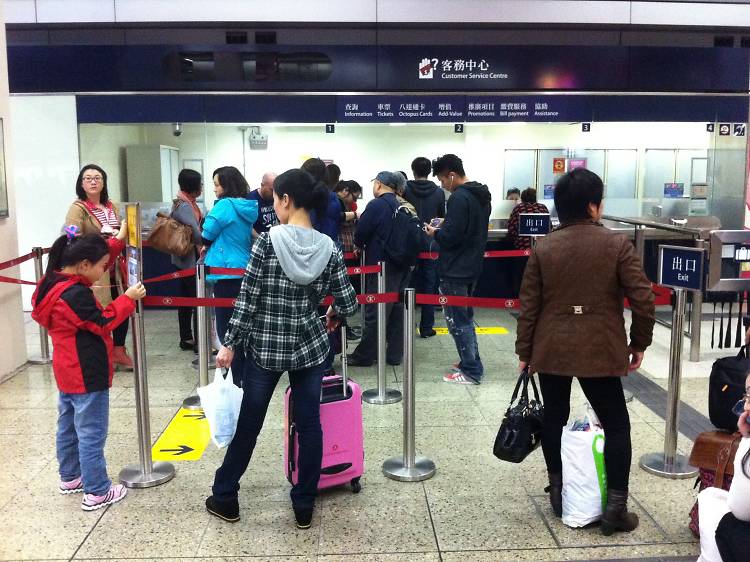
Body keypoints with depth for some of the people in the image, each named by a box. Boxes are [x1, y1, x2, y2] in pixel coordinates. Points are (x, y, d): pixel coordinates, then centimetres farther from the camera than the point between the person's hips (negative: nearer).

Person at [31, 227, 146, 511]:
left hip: (67, 372, 10)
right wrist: (128, 298, -11)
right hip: (87, 377, -10)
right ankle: (96, 492, 9)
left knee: (68, 426, 22)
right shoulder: (76, 294, -27)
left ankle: (70, 477, 37)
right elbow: (104, 322, -19)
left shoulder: (55, 281, 3)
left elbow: (99, 261, 12)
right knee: (91, 434, 0)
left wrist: (118, 240, 6)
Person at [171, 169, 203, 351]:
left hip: (185, 260, 10)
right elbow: (196, 235, -26)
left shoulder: (185, 203, 12)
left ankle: (186, 339, 23)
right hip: (191, 259, -10)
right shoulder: (185, 207, -19)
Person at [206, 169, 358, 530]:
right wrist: (333, 313, 19)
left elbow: (247, 299, -12)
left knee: (248, 424, 13)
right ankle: (304, 506, 21)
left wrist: (230, 344, -3)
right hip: (310, 347, 2)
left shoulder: (267, 241, -13)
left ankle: (225, 498, 29)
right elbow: (348, 304, -4)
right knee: (309, 425, 12)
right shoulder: (329, 248, -5)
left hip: (264, 346, -1)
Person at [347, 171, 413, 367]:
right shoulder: (401, 207, 12)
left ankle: (364, 356, 7)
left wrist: (360, 246, 10)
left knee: (375, 313, -1)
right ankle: (395, 354, 16)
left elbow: (361, 232, -13)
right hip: (401, 266, 7)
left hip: (382, 265, -7)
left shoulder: (376, 205, -12)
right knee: (397, 310, 11)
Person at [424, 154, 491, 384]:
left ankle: (471, 371, 3)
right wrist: (446, 226, 12)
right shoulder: (482, 195, 11)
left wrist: (435, 233, -5)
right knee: (465, 317, 19)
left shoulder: (459, 198, -20)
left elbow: (450, 237, -24)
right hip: (472, 266, 10)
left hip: (455, 270, -10)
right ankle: (470, 362, 27)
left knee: (457, 321, -1)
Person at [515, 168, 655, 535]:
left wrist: (524, 350, 6)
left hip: (551, 350, 3)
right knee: (616, 424, 10)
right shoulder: (617, 245, -7)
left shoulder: (543, 248, -1)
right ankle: (615, 507, 10)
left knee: (554, 419, 16)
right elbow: (643, 299, -10)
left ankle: (559, 495, 28)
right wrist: (639, 343, 4)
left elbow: (529, 305, -1)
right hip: (599, 351, -2)